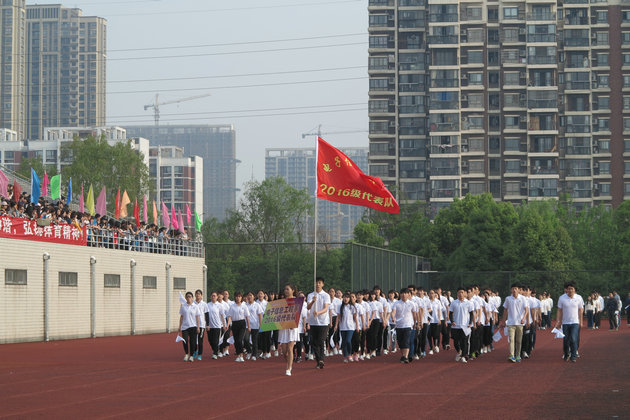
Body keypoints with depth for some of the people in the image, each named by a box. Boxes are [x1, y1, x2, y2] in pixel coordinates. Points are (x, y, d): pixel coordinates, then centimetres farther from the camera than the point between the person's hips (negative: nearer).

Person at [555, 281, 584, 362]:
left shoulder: (578, 298, -3)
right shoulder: (562, 298, -4)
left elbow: (580, 310, 5)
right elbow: (559, 311, 1)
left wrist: (580, 322, 5)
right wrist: (557, 322, -2)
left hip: (575, 322, -1)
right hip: (565, 322, 1)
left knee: (573, 339, -12)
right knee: (565, 340, 7)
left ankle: (574, 356, -5)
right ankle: (566, 354, 26)